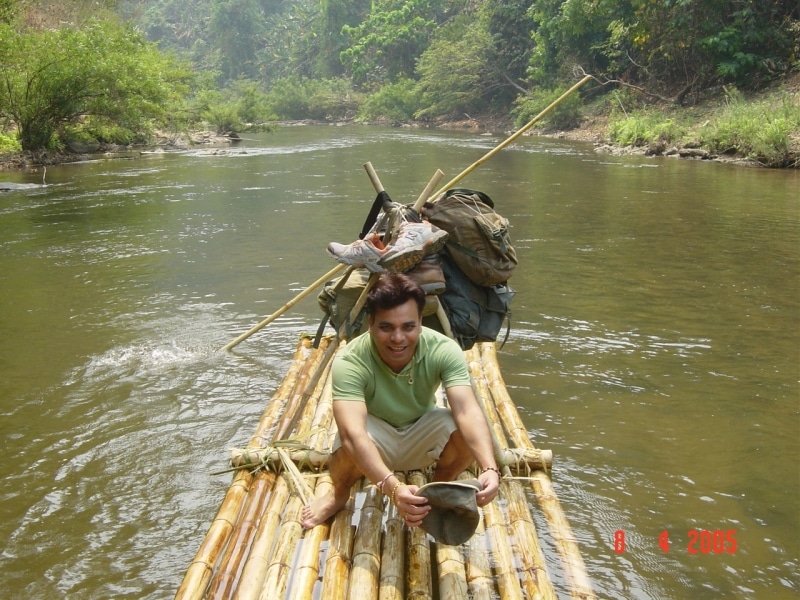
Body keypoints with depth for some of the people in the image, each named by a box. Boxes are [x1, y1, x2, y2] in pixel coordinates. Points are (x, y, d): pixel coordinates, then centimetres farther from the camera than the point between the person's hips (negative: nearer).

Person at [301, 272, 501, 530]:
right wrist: (392, 487, -61)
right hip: (375, 437, -1)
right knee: (349, 446, -36)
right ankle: (339, 494, 2)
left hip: (421, 437, 2)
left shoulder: (444, 350, -25)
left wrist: (490, 469, -55)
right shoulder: (350, 363, -32)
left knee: (468, 431, -29)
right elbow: (353, 433, -45)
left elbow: (468, 411, -38)